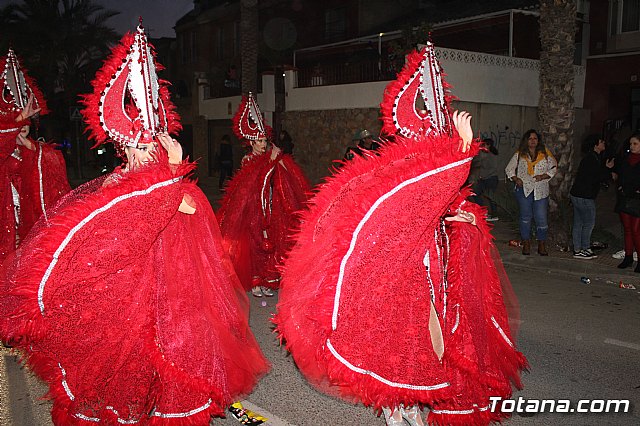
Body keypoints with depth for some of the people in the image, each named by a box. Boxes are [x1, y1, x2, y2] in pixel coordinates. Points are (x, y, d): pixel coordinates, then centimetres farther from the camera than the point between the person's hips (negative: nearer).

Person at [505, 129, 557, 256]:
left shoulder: (545, 153, 4)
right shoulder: (519, 154, 4)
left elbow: (554, 167, 9)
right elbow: (509, 169, 11)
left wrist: (543, 176, -7)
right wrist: (515, 179, -5)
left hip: (541, 191, 0)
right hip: (524, 189, 0)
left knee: (541, 218, -2)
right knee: (525, 217, 7)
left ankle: (542, 245, 10)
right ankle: (526, 244, 18)